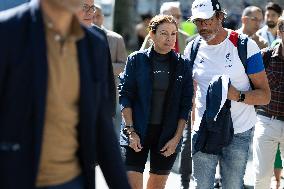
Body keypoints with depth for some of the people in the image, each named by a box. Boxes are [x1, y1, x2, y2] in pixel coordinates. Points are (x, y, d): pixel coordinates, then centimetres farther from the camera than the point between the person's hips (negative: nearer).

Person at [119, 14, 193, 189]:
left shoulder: (182, 65, 4)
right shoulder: (136, 60, 0)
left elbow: (185, 104, 4)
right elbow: (125, 95, -1)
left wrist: (177, 137, -3)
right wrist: (130, 131, -10)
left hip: (168, 135, 2)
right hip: (137, 132, -2)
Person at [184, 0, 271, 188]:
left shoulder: (245, 46, -8)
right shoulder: (193, 49, 5)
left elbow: (265, 95, -8)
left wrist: (238, 95, -25)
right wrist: (193, 125, 11)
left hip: (238, 133, -3)